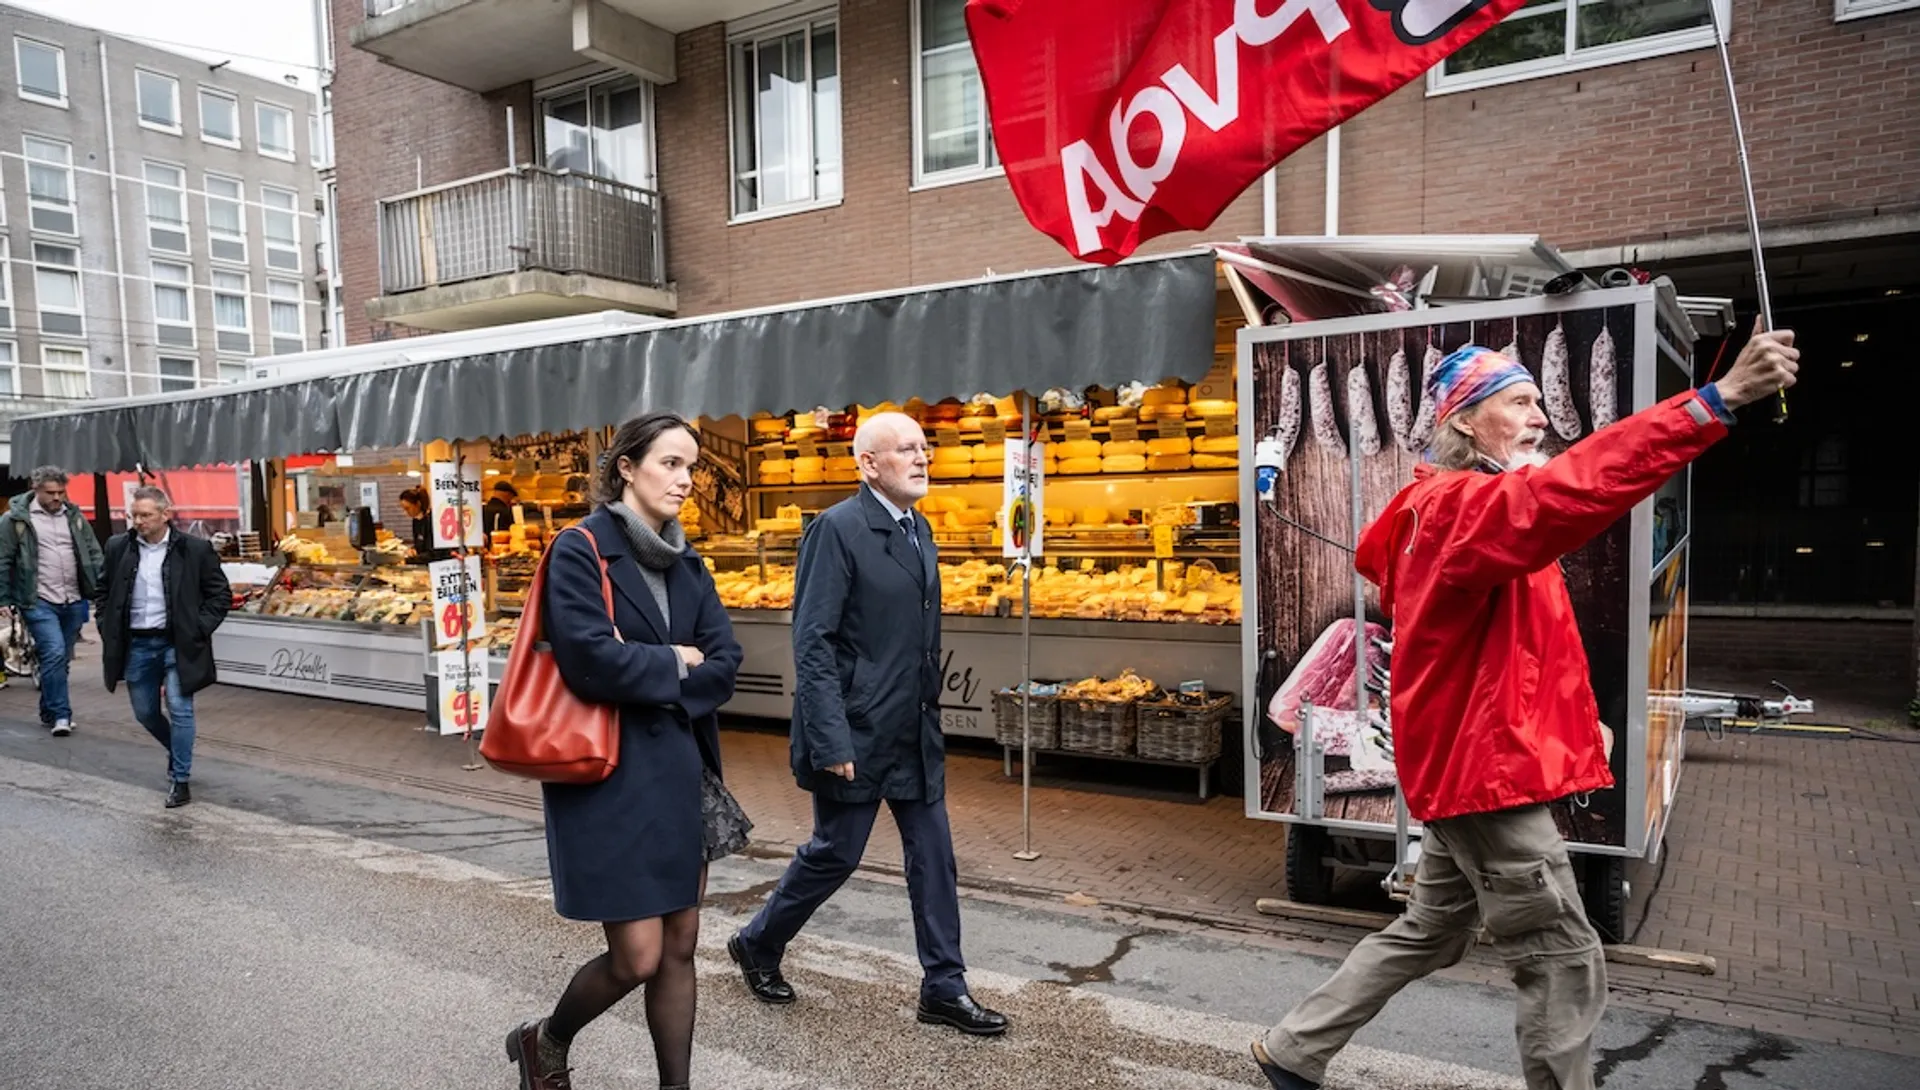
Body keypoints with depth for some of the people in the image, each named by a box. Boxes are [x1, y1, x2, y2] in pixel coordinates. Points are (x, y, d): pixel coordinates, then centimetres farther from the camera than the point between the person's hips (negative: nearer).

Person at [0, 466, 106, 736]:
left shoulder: (74, 516, 10)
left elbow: (94, 555, 10)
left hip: (73, 602, 4)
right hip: (39, 602, -4)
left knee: (60, 660, 12)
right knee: (55, 653, -15)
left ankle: (50, 713, 25)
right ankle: (60, 715, -8)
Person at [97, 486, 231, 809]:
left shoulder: (195, 549, -7)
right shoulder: (118, 548, 3)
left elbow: (220, 594, -1)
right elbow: (105, 593, 15)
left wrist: (199, 629, -9)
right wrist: (108, 633, 5)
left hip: (177, 644, -4)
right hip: (136, 645, 4)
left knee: (179, 709, -7)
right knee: (145, 712, 14)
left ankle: (180, 779, 4)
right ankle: (177, 752, 41)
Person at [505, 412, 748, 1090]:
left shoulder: (685, 563, 10)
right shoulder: (580, 550, -10)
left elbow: (724, 667, 1)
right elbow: (591, 660, -22)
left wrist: (646, 679, -13)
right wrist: (673, 664, -9)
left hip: (681, 774, 6)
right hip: (610, 778, -6)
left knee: (679, 950, 11)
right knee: (637, 958, 0)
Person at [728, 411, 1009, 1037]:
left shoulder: (919, 528, 10)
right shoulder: (837, 529, -15)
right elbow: (813, 643, -19)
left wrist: (931, 716, 16)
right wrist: (831, 742, -22)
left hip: (915, 733, 8)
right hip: (857, 733, -7)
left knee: (934, 857, 10)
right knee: (835, 853, 7)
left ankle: (943, 988, 22)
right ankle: (759, 945, 32)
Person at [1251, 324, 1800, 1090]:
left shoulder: (1451, 506, 13)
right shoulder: (1466, 505, -19)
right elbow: (1577, 486, -37)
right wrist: (1722, 396, -43)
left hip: (1470, 759, 10)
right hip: (1486, 765, -10)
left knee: (1429, 934, 21)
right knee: (1564, 964, 1)